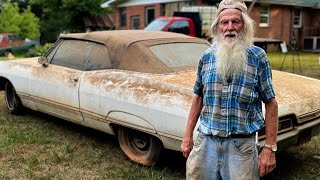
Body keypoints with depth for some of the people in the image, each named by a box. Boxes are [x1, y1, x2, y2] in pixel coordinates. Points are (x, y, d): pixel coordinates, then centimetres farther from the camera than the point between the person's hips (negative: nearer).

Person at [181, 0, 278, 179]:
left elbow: (271, 103, -4)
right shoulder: (207, 57, 3)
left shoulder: (258, 57, -5)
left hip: (242, 144, -3)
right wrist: (188, 135, 8)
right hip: (205, 142, 3)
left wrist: (270, 148, -8)